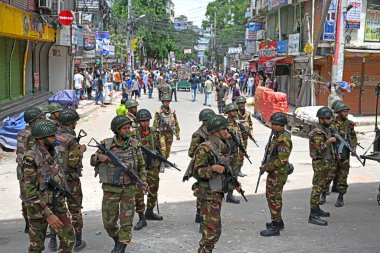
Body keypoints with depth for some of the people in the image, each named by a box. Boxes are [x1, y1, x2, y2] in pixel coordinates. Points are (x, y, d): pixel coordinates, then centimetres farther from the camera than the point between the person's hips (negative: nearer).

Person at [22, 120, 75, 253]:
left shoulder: (52, 153, 3)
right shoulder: (30, 159, -21)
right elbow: (30, 192, -22)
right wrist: (48, 214, -23)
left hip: (58, 205, 7)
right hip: (39, 208, -7)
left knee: (69, 239, 10)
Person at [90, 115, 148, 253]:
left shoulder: (134, 144, -1)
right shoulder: (106, 144, -5)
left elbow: (141, 165, 8)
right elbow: (92, 161, 6)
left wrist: (143, 180, -6)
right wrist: (99, 157, -16)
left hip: (129, 189, 0)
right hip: (110, 189, 0)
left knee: (126, 222, 3)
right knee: (109, 222, 6)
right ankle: (117, 241, 33)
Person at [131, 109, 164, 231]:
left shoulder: (154, 132, 4)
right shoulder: (133, 134, -8)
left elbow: (159, 148, 12)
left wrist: (161, 162, 12)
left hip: (153, 167, 4)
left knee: (153, 190, 16)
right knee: (138, 193, -6)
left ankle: (150, 212, 35)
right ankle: (141, 218, 3)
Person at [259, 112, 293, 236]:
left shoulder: (284, 138, -20)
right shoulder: (276, 136, 12)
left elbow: (282, 160, -25)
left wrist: (267, 167, -19)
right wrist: (266, 165, 9)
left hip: (279, 173, -10)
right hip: (273, 172, 10)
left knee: (274, 198, -5)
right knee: (270, 195, 20)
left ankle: (275, 227, 3)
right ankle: (278, 222, 34)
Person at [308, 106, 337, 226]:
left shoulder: (327, 129, 11)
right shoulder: (317, 132, -19)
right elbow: (319, 149, -26)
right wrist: (329, 141, -25)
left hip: (327, 162, 10)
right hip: (320, 163, -10)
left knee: (320, 186, 19)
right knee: (317, 187, -9)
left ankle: (316, 208, 32)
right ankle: (313, 215, -8)